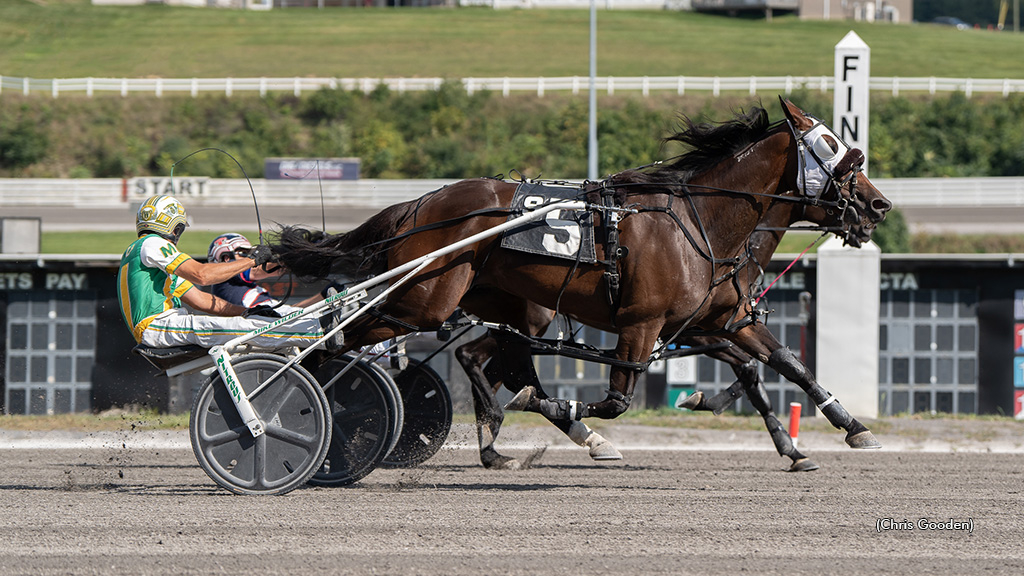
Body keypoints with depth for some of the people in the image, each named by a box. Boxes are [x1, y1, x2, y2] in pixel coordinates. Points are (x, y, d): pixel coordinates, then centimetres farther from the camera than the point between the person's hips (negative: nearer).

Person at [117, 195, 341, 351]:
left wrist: (247, 313, 10)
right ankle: (319, 330, -34)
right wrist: (250, 261, -11)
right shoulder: (152, 244, -6)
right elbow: (201, 275, -18)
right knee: (239, 328, -23)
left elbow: (200, 300, 21)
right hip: (156, 325, -11)